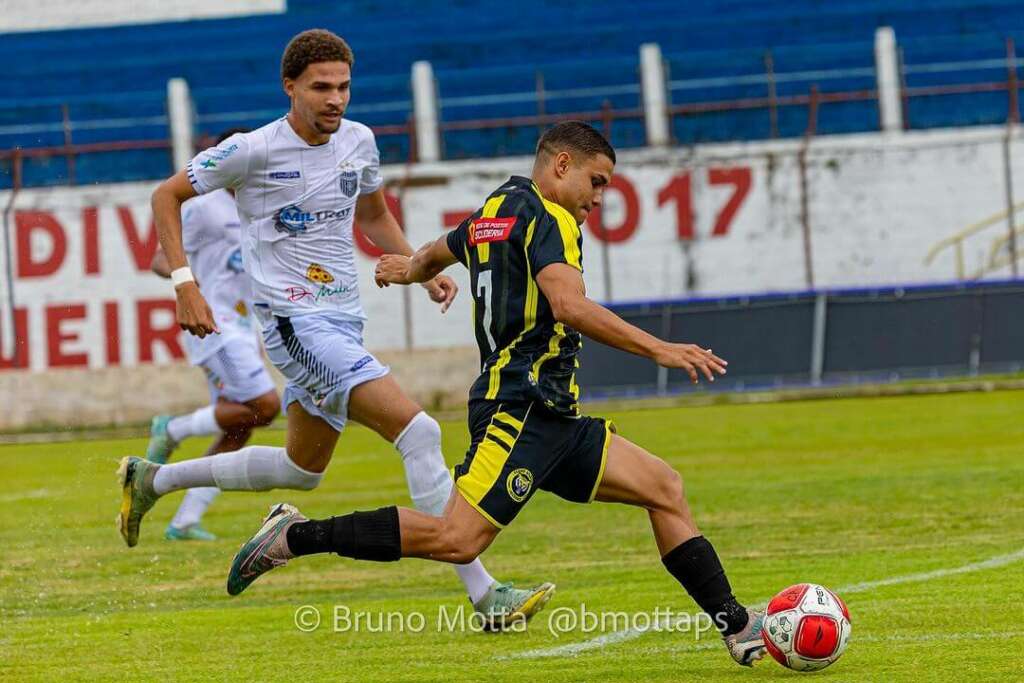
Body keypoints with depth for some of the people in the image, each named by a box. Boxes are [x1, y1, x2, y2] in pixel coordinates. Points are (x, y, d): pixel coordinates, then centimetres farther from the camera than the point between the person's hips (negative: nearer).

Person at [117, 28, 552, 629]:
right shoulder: (254, 151, -12)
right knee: (419, 433, -21)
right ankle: (485, 595, -21)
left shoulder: (358, 141, 5)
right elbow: (167, 197, -1)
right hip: (297, 324, -8)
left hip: (344, 320, 8)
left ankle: (152, 480, 38)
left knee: (303, 469, 22)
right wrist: (185, 284, -10)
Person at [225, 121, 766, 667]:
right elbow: (569, 305, -23)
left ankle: (737, 626, 5)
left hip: (550, 417, 11)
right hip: (521, 405, -11)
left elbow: (436, 255, 43)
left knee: (662, 488, 7)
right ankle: (295, 535, -13)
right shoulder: (545, 216, -7)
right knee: (458, 538, -21)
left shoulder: (494, 212, 21)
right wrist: (659, 350, -22)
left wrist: (409, 268, 67)